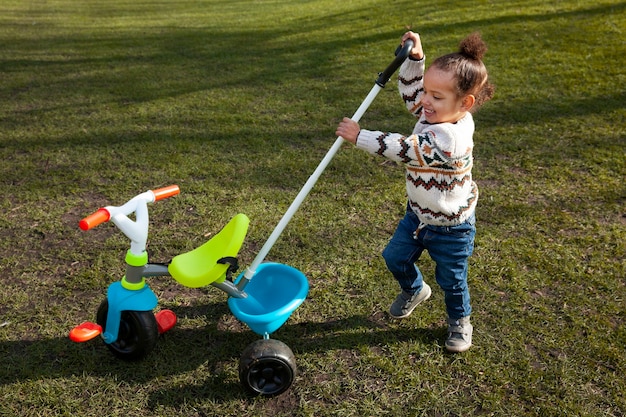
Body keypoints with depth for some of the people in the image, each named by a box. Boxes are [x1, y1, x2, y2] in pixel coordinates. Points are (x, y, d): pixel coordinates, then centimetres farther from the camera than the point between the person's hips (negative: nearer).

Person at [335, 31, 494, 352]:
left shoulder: (450, 139, -37)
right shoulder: (436, 113, -10)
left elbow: (404, 150, -38)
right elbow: (410, 91, 5)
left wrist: (360, 137, -32)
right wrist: (414, 59, -11)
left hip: (449, 227, -8)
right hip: (418, 214, 8)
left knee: (451, 280, 13)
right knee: (395, 257, 17)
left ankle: (460, 320, 42)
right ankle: (414, 289, 48)